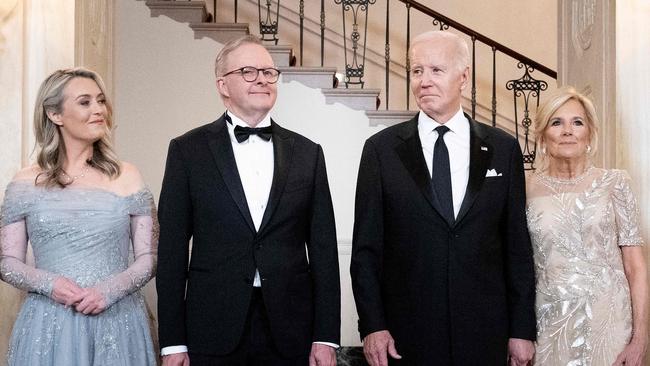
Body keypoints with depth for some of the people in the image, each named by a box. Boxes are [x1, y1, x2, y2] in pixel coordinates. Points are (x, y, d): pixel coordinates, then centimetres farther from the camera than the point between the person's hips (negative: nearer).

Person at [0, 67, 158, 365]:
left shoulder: (127, 178, 1)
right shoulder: (26, 183, 2)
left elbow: (149, 258, 2)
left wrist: (111, 289, -14)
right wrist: (48, 283, -13)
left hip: (116, 322, 0)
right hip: (48, 326, 0)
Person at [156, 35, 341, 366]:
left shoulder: (307, 153, 6)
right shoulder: (188, 150, 1)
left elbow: (322, 247, 5)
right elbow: (172, 248, 0)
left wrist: (326, 337, 0)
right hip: (213, 333, -1)